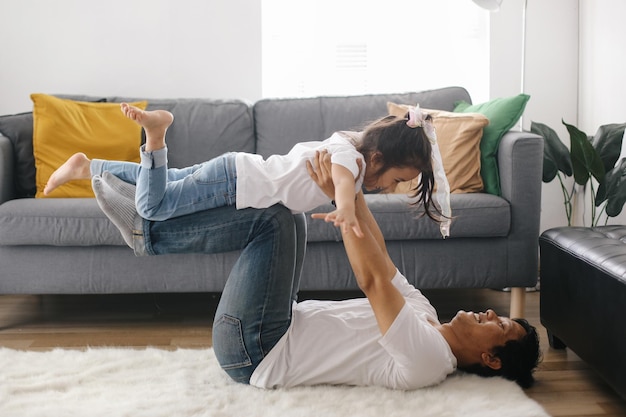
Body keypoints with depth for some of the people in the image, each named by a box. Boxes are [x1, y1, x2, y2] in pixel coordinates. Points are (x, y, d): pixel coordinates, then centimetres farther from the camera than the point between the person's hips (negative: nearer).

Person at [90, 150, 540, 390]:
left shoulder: (427, 358, -19)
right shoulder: (423, 314, 8)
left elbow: (373, 280, -26)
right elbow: (382, 258, 10)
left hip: (253, 348, -9)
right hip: (284, 330, 9)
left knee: (277, 219, -16)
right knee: (282, 217, 8)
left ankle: (150, 227, -3)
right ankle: (152, 221, 8)